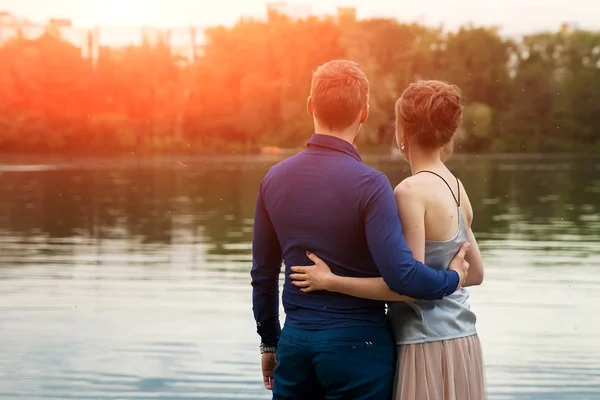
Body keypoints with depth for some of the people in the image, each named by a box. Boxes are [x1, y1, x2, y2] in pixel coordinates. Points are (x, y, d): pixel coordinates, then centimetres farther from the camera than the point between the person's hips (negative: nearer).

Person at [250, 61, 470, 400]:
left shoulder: (274, 179, 2)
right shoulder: (369, 184, -15)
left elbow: (263, 274, 9)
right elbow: (400, 274, -22)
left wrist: (270, 342, 20)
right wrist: (453, 279, -3)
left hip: (295, 340, 5)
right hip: (357, 344, -5)